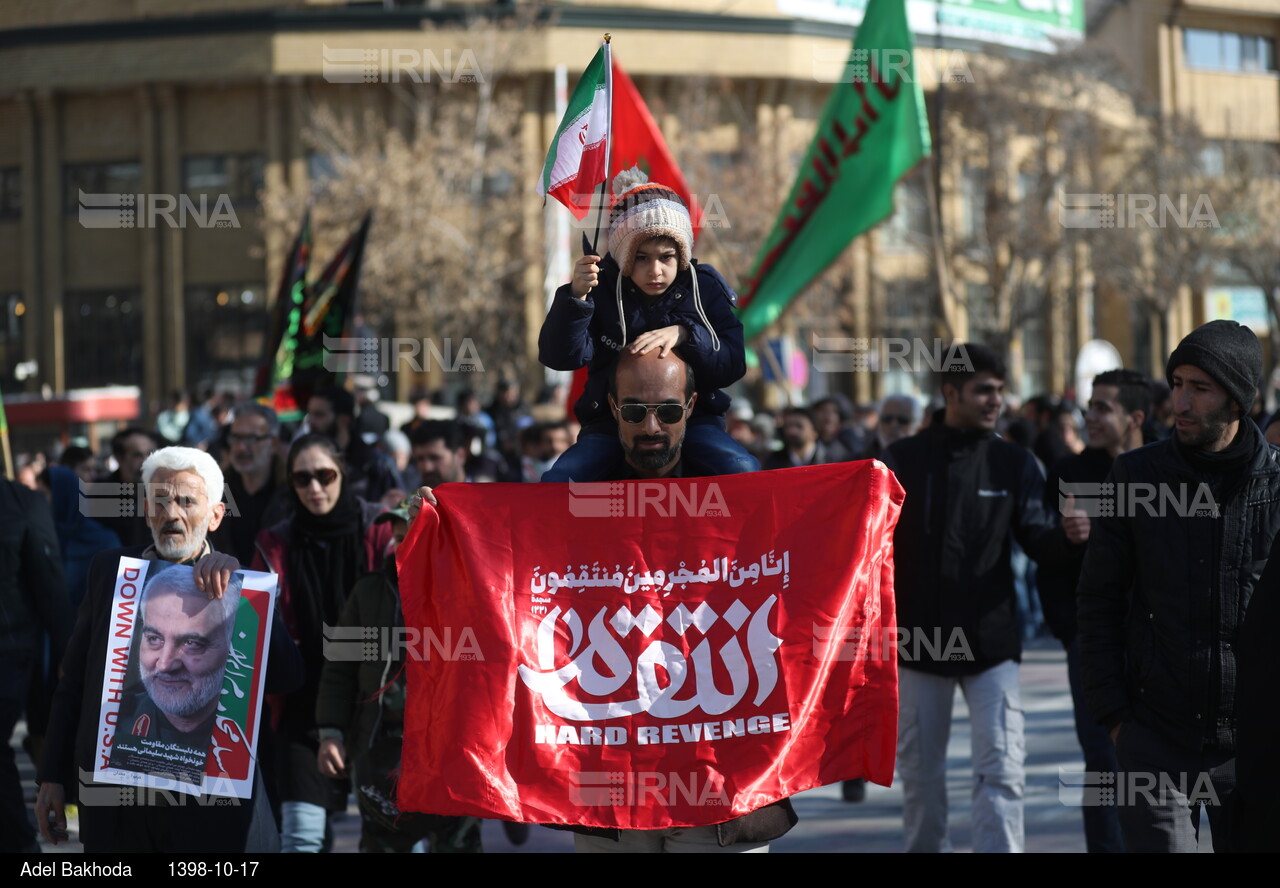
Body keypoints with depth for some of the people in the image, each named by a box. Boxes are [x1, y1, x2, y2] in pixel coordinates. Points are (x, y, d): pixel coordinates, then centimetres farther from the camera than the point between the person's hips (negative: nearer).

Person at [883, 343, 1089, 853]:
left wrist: (1066, 536, -23)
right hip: (917, 640, 0)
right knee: (920, 773, 11)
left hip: (991, 643, 0)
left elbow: (1036, 541, -1)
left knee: (1001, 770, -10)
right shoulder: (902, 461, -1)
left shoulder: (1013, 464, 3)